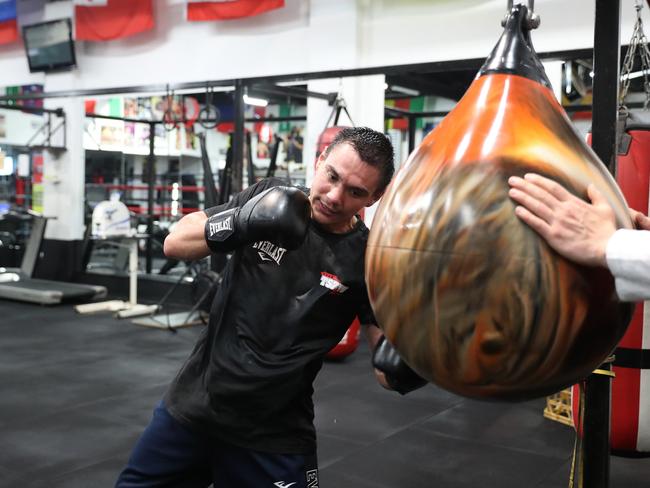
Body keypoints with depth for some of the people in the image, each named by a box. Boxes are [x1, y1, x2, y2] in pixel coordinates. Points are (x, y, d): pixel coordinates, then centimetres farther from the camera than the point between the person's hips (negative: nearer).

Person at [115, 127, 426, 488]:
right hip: (192, 404, 3)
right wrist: (240, 225, -22)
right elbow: (175, 243, -5)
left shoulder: (372, 261, -12)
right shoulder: (269, 198, -4)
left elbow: (388, 366, -8)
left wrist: (404, 367, -31)